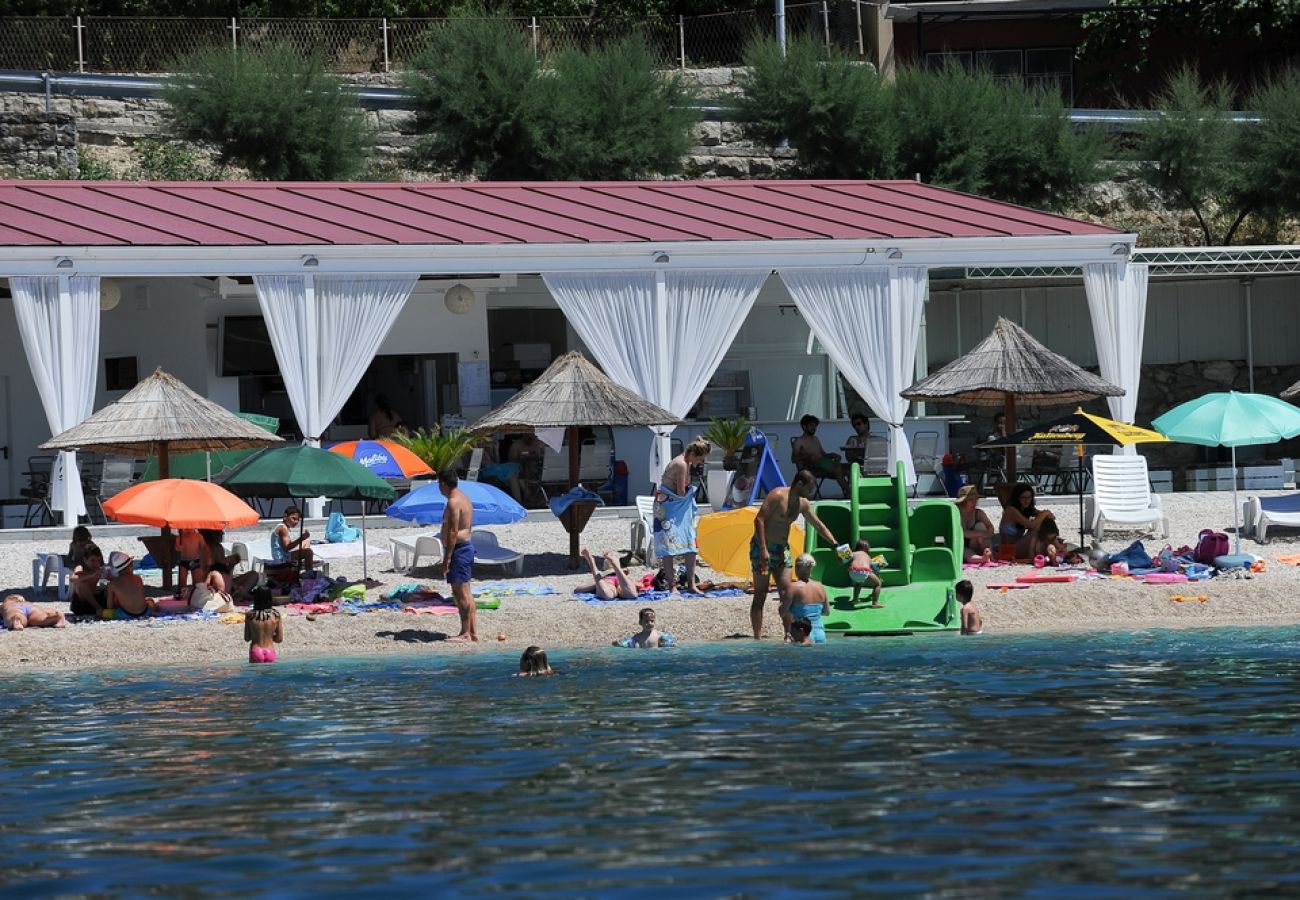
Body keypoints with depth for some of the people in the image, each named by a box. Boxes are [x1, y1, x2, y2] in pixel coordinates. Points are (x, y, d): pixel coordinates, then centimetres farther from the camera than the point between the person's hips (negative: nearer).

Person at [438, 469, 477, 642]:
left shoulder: (454, 502, -17)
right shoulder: (464, 499, 15)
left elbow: (453, 532, -22)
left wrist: (447, 558, -21)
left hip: (458, 549, -10)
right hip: (467, 546, 10)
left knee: (460, 592, -8)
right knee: (466, 593, 13)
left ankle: (465, 633, -7)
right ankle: (473, 631, 15)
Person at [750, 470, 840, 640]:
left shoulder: (803, 504, 8)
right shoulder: (777, 496, -17)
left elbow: (818, 525, 17)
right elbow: (759, 520, -22)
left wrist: (835, 544, 8)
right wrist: (763, 549, -27)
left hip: (782, 549, 8)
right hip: (763, 548, -8)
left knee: (786, 595, 2)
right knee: (760, 596, -5)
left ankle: (788, 635, 7)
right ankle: (757, 639, -5)